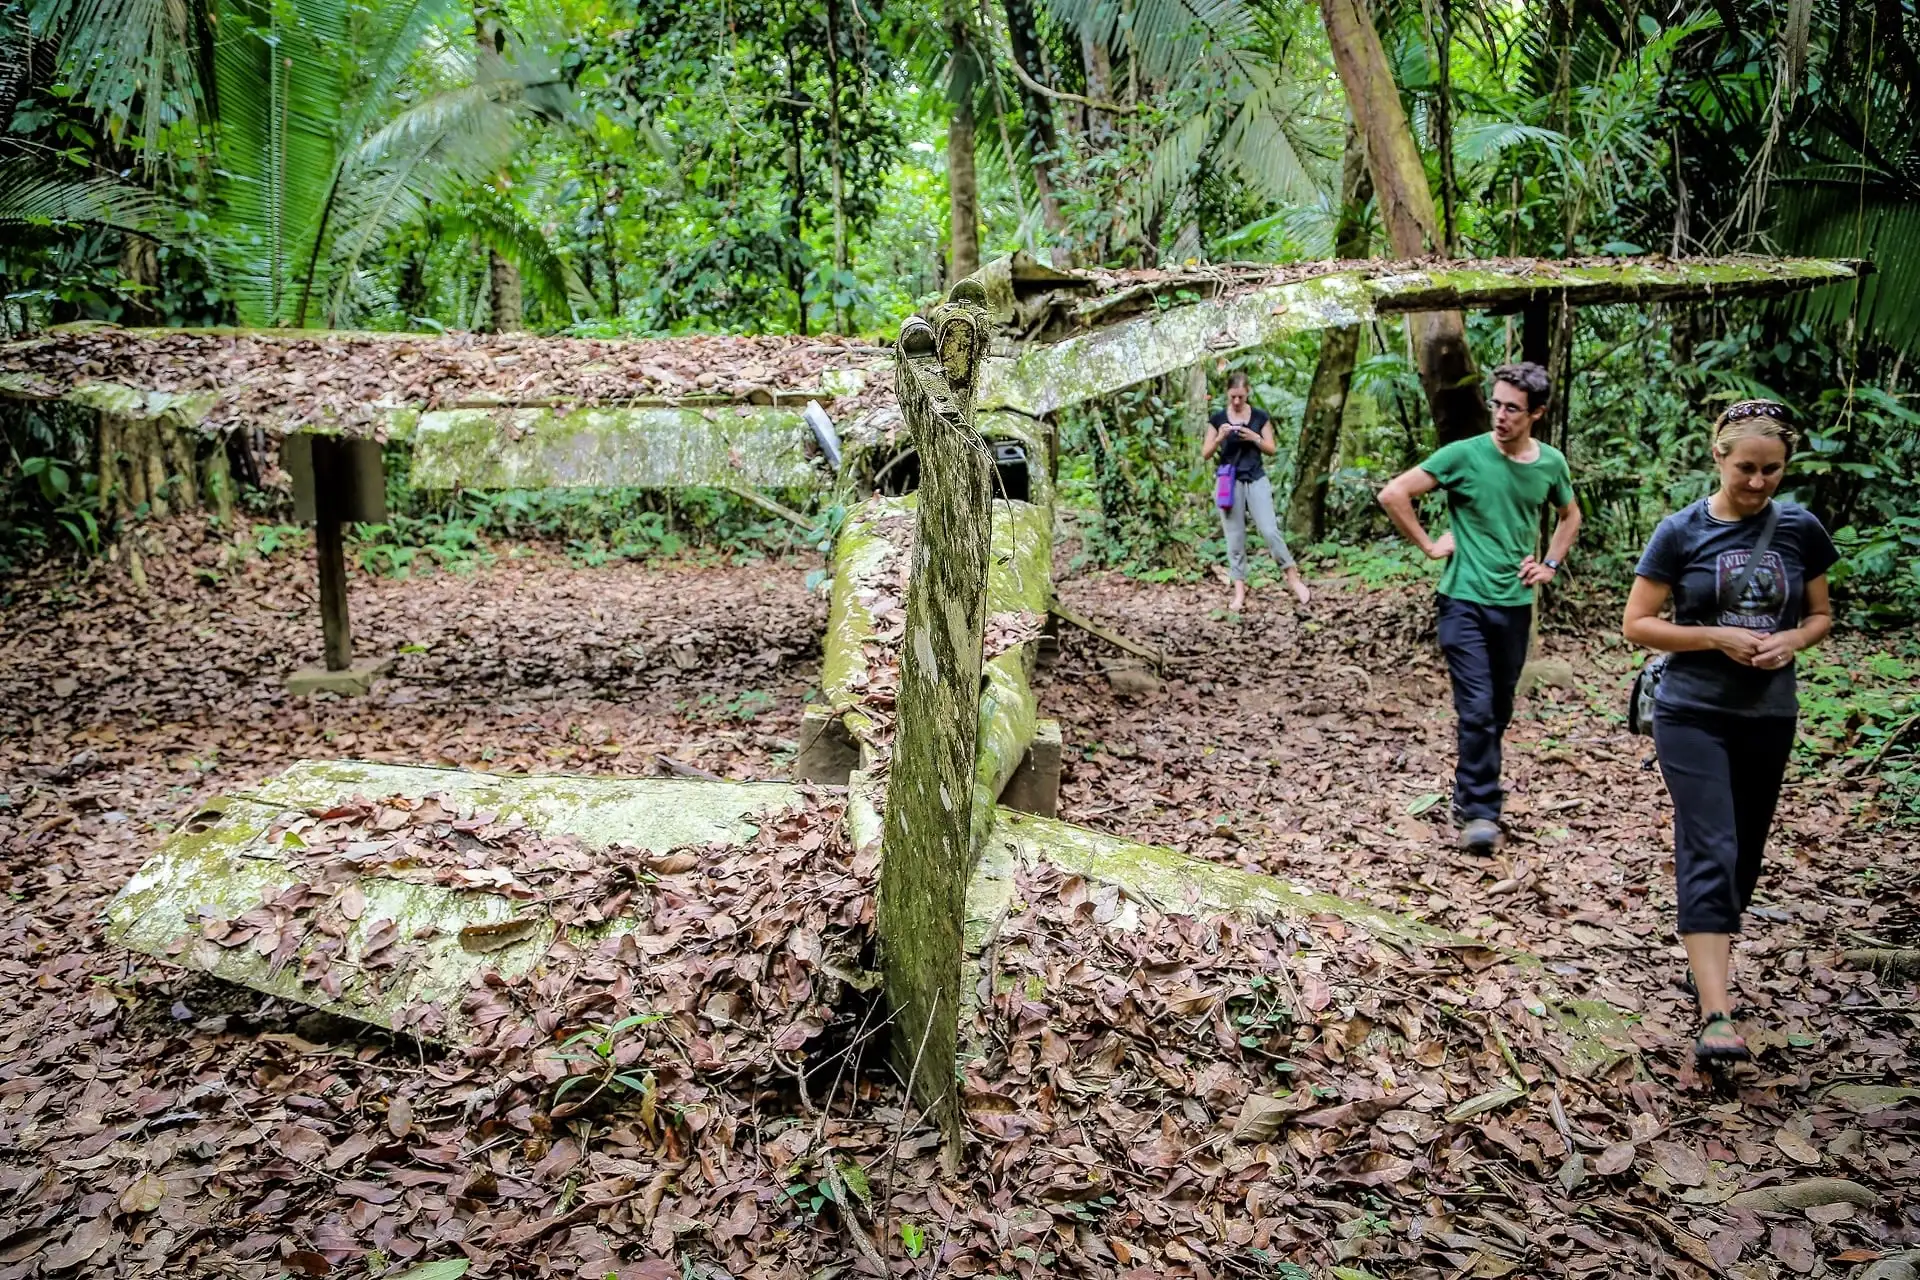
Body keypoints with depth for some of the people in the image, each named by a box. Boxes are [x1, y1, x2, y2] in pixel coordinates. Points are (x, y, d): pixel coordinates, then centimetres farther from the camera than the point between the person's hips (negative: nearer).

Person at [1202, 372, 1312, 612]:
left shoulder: (1260, 416, 4)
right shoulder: (1217, 418, 3)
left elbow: (1272, 450, 6)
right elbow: (1205, 454, 4)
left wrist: (1255, 438, -12)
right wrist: (1219, 438, -14)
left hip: (1256, 479, 0)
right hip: (1229, 481, 1)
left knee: (1270, 530, -10)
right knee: (1235, 537, 2)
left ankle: (1293, 578, 4)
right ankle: (1239, 591, 6)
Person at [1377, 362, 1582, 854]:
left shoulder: (1551, 463, 4)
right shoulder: (1464, 455, -10)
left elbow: (1570, 516, 23)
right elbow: (1393, 494, -11)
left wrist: (1551, 564, 10)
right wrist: (1429, 545, -8)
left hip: (1515, 605, 5)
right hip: (1465, 601, -4)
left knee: (1499, 712, 13)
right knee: (1477, 710, -10)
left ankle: (1469, 793, 30)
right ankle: (1481, 812, -3)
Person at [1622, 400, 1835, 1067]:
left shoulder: (1800, 530, 2)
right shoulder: (1681, 531, -6)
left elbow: (1821, 616, 12)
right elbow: (1636, 624, -5)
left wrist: (1790, 640, -10)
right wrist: (1718, 637, -17)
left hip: (1769, 718, 4)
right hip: (1693, 716, -4)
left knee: (1744, 857, 14)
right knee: (1711, 854, -13)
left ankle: (1706, 967, 34)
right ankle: (1716, 1016, -17)